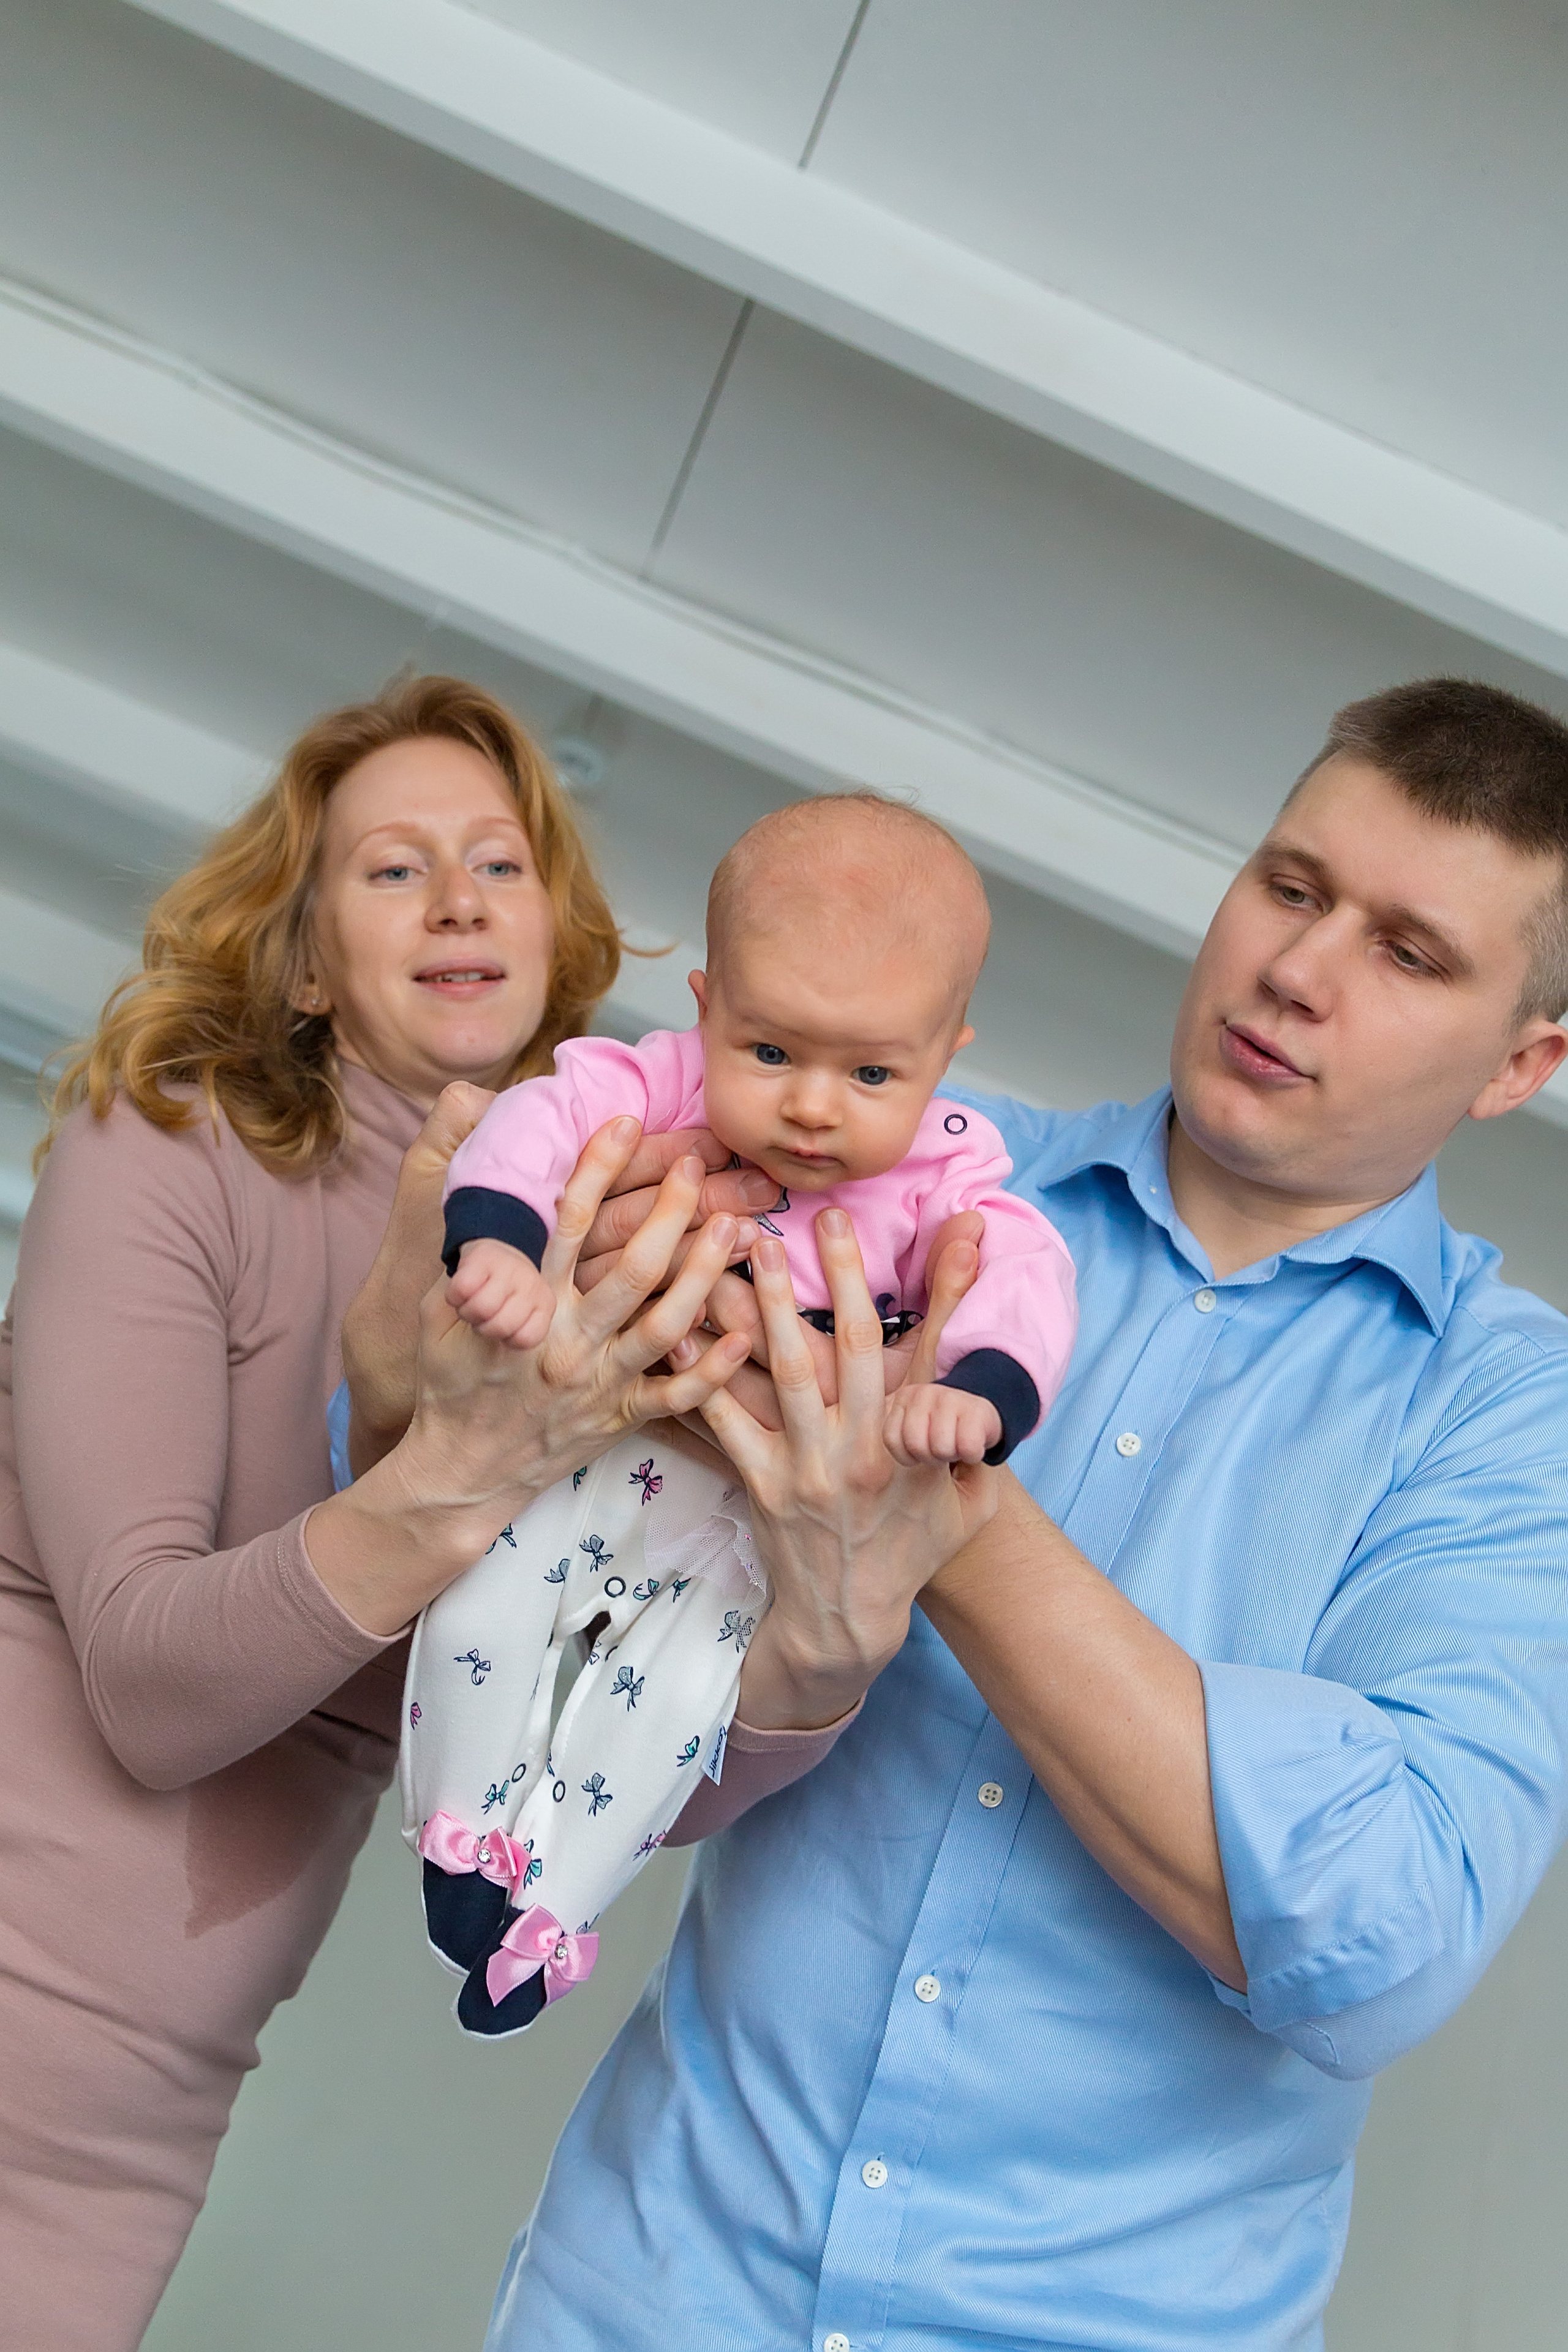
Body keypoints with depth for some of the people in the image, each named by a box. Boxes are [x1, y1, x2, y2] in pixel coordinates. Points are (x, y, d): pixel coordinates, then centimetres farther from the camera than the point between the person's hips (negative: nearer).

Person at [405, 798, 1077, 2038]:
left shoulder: (944, 1172, -14)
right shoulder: (664, 1085, -13)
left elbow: (1023, 1283, -25)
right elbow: (544, 1118, -22)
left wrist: (971, 1394, -47)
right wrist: (494, 1241, -42)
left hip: (766, 1512, -1)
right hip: (598, 1451, 1)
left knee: (673, 1695, -17)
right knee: (475, 1608, -14)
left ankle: (553, 1902, 5)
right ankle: (466, 1834, 12)